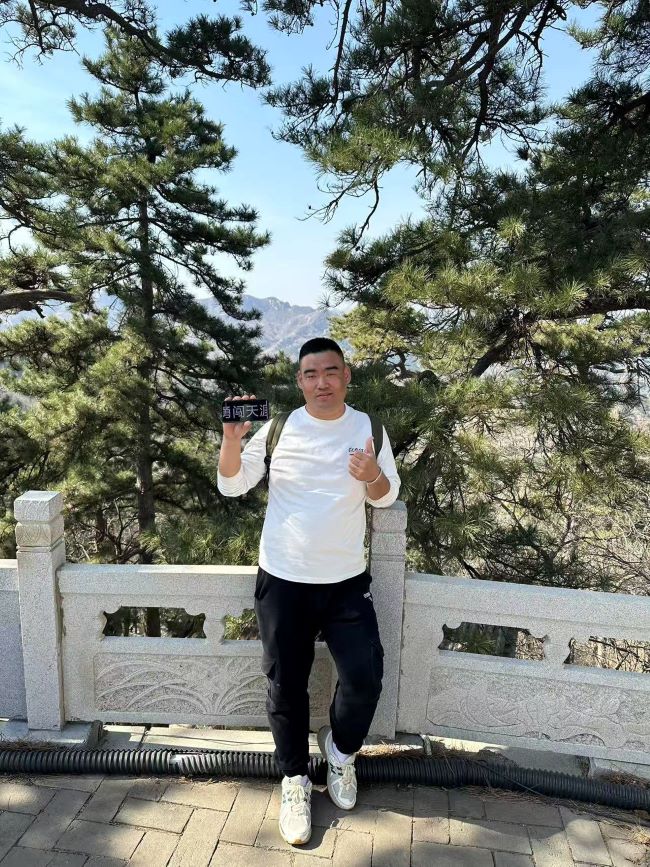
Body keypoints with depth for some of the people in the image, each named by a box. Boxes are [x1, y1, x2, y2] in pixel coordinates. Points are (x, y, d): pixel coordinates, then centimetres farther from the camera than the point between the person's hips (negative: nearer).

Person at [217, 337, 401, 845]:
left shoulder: (368, 427, -2)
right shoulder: (278, 427, -6)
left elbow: (387, 497, 4)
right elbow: (232, 485, -4)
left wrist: (374, 477, -20)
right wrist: (233, 438, -22)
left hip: (347, 580, 1)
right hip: (283, 580, 0)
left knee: (366, 676, 0)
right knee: (286, 685, 10)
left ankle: (341, 749, 33)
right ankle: (295, 779, 35)